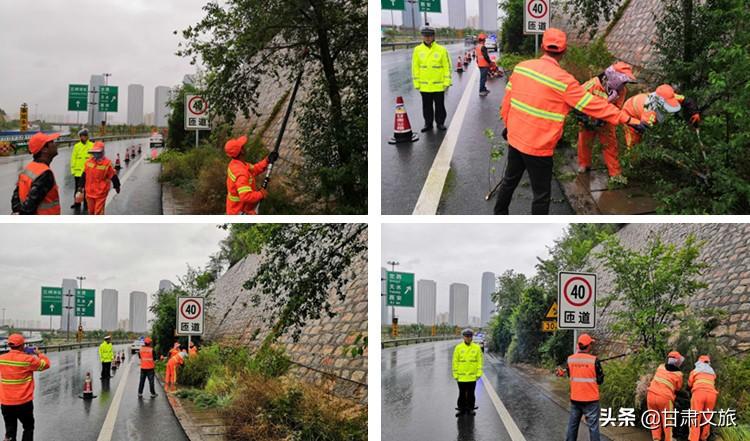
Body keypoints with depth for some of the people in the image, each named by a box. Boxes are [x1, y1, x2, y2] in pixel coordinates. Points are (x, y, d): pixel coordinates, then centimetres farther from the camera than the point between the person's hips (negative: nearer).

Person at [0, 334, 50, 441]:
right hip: (24, 403, -3)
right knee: (28, 427, 15)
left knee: (10, 430, 10)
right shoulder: (28, 360, -14)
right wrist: (39, 354, 15)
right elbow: (46, 364, -2)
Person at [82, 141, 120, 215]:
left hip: (101, 192, -5)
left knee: (99, 212, -5)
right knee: (91, 211, 15)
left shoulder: (107, 163, -12)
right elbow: (84, 175, 13)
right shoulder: (88, 162, 2)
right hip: (90, 192, 5)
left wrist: (117, 186, 7)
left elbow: (113, 176, -2)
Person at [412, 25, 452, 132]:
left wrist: (447, 82, -6)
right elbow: (415, 68, 4)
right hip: (424, 86, 2)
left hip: (438, 85, -2)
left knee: (440, 105, 7)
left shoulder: (441, 50, -3)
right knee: (427, 106, 11)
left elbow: (447, 66, -1)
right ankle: (428, 123, 23)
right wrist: (416, 83, 1)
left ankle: (440, 122, 21)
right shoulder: (417, 50, 2)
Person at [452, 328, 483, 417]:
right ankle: (461, 409, 16)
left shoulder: (477, 348, 1)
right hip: (461, 376, 0)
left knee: (471, 394, 8)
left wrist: (479, 373, -4)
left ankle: (470, 409, 18)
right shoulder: (458, 348, 0)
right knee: (462, 394, 7)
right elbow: (455, 362, 2)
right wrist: (455, 374, -1)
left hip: (472, 376, 0)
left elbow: (479, 361, 2)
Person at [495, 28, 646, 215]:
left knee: (510, 180, 25)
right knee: (541, 194, 9)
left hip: (515, 138, 6)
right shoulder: (563, 80, -20)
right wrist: (628, 119, -11)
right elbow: (594, 105, -17)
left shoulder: (521, 67, -5)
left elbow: (508, 99, 5)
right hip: (538, 148, -6)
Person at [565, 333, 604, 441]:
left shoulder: (570, 359, -2)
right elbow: (600, 380, -8)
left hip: (575, 399, 4)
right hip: (590, 400, -4)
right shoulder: (593, 360, -16)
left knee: (572, 425, 14)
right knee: (593, 426, 1)